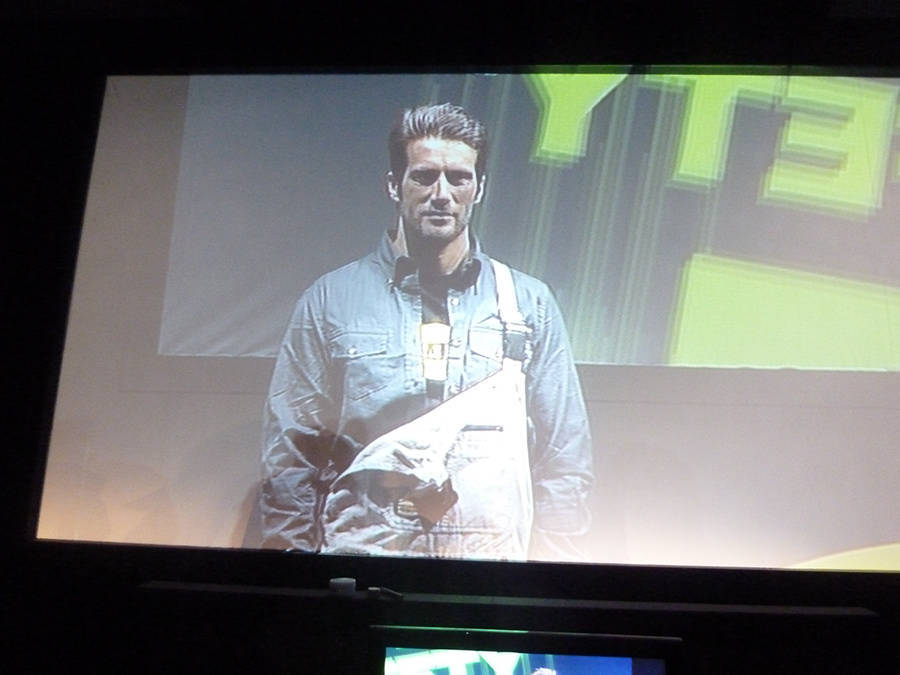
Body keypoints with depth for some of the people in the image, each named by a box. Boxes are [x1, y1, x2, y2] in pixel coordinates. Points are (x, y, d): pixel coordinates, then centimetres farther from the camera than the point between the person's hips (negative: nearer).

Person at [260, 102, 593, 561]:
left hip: (493, 558, 2)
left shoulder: (528, 304, 14)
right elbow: (290, 455, 10)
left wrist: (555, 557, 7)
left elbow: (565, 461, 15)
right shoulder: (331, 300, 10)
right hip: (361, 550, -1)